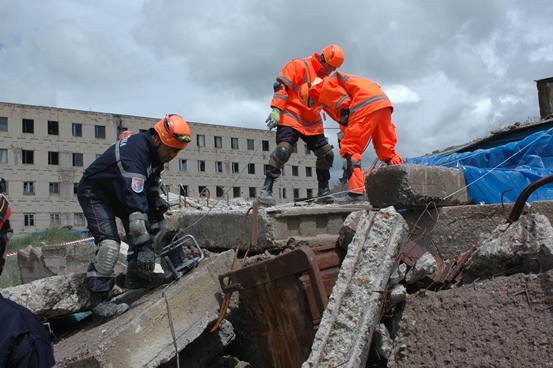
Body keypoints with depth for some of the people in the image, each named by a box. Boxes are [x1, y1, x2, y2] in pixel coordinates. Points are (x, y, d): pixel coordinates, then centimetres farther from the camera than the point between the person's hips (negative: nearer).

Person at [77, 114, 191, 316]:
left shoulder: (156, 150, -8)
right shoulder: (133, 153, -36)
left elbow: (152, 180, 13)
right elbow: (135, 203, -41)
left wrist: (157, 199, -7)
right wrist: (144, 245, -42)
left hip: (121, 191, 9)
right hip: (95, 193, -9)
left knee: (156, 223, -1)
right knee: (109, 243, -23)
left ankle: (135, 276, 7)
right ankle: (98, 298, -12)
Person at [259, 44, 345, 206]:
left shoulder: (327, 77, 17)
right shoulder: (300, 66, -6)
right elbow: (281, 85, -14)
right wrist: (276, 109, -24)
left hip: (313, 124, 8)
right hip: (291, 118, -8)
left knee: (326, 154, 7)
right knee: (283, 150, -25)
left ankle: (323, 190, 20)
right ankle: (266, 189, -22)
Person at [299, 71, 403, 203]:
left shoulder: (326, 87, 6)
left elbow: (345, 106, -8)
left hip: (367, 104, -9)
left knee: (350, 150, -6)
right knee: (387, 151, 13)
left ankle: (356, 192, -12)